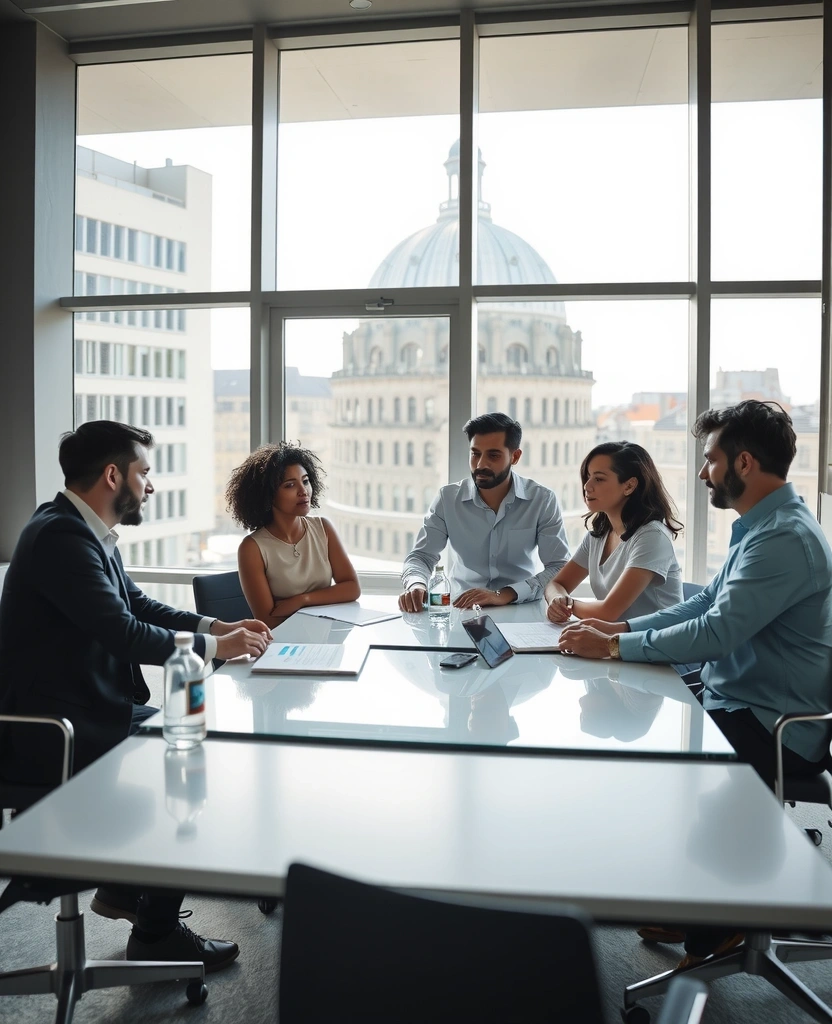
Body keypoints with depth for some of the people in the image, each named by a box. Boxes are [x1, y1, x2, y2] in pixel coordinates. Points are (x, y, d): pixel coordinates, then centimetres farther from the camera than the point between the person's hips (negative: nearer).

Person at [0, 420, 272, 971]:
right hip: (50, 734, -10)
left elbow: (140, 605, 15)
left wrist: (217, 626, 2)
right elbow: (124, 632, -27)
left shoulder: (88, 532, 7)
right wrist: (215, 648, -15)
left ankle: (126, 887, 25)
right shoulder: (60, 535, -23)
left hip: (89, 709, 10)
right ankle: (157, 930, 9)